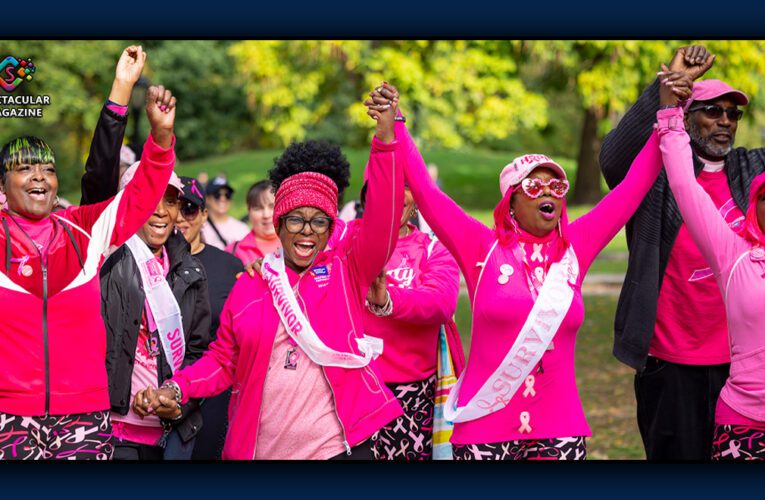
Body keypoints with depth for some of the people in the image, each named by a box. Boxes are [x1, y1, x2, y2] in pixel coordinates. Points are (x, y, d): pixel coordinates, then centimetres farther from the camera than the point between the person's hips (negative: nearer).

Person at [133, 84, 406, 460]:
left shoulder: (347, 270, 2)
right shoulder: (249, 285, 7)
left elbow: (383, 218, -11)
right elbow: (222, 361, 13)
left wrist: (386, 136, -22)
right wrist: (175, 389, -5)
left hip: (337, 446, -2)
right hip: (260, 448, 2)